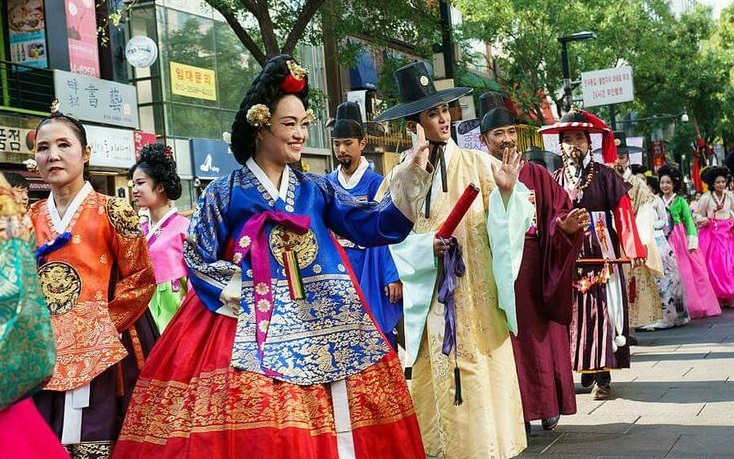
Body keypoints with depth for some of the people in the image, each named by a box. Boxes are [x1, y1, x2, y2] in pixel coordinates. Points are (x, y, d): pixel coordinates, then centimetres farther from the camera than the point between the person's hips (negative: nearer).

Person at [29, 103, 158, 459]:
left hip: (99, 354, -4)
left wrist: (102, 323, -9)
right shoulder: (31, 218, 11)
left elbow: (141, 279, -4)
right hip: (44, 356, 4)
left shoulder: (110, 211, -2)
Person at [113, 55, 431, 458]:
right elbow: (197, 258, 0)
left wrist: (410, 178, -6)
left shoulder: (316, 190, 11)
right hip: (250, 326, -3)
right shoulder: (225, 193, 2)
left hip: (321, 326, 4)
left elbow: (373, 226, 4)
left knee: (330, 426, 0)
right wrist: (234, 291, -9)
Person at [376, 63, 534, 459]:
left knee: (485, 383, 0)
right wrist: (426, 246, -13)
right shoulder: (398, 179, 4)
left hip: (478, 297, 0)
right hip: (430, 301, 1)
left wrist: (506, 193, -22)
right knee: (438, 382, 3)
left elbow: (503, 225, -3)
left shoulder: (477, 164, 2)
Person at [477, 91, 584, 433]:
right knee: (506, 338, 1)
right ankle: (516, 413, 8)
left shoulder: (536, 175, 6)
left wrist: (567, 226, -20)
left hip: (533, 268, 1)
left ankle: (547, 406, 15)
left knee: (539, 333, 4)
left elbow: (557, 215, -1)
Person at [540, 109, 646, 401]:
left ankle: (602, 377, 2)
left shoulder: (605, 175, 2)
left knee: (602, 310, -2)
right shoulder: (556, 180, 8)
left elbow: (623, 212, -4)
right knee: (575, 313, 4)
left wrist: (633, 248, -14)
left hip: (601, 251, -2)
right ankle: (586, 373, 13)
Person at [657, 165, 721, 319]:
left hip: (681, 239, -1)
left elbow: (689, 220, -3)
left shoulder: (680, 201, 2)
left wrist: (692, 241, -12)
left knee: (687, 271, -1)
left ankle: (694, 306, 7)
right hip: (666, 240, 2)